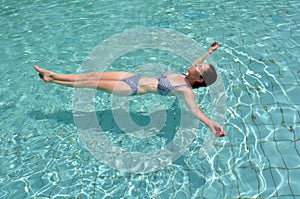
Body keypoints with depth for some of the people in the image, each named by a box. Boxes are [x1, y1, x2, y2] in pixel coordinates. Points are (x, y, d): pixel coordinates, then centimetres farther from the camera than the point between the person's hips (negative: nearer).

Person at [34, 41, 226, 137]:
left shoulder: (186, 90, -17)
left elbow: (195, 109, -32)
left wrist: (211, 123, -48)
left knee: (93, 82, -5)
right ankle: (53, 75, 19)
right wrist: (209, 51, 27)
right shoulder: (185, 76, 5)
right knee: (93, 75, 5)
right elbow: (196, 65, 25)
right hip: (136, 76, 8)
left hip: (135, 88, -7)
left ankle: (52, 81, 14)